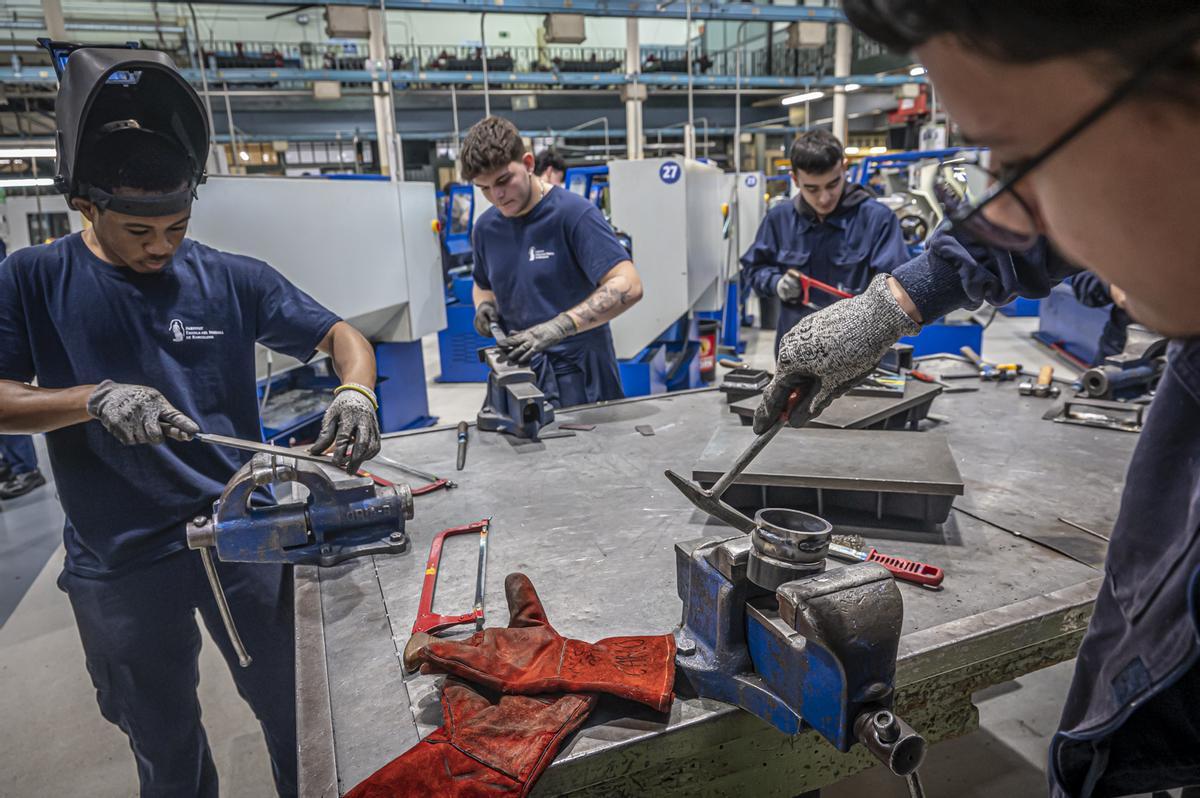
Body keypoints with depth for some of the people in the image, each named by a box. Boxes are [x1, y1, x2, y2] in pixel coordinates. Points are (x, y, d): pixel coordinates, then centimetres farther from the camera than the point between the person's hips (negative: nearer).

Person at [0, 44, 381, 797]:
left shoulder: (234, 279, -4)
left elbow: (341, 335, -3)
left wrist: (356, 394, -25)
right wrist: (96, 398, -24)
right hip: (119, 565, 1)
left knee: (295, 712, 17)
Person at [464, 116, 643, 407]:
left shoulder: (575, 213, -13)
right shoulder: (486, 227, 6)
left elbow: (627, 286, -22)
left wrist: (557, 327, -31)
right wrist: (485, 306, 0)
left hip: (578, 374, -5)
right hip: (519, 373, 5)